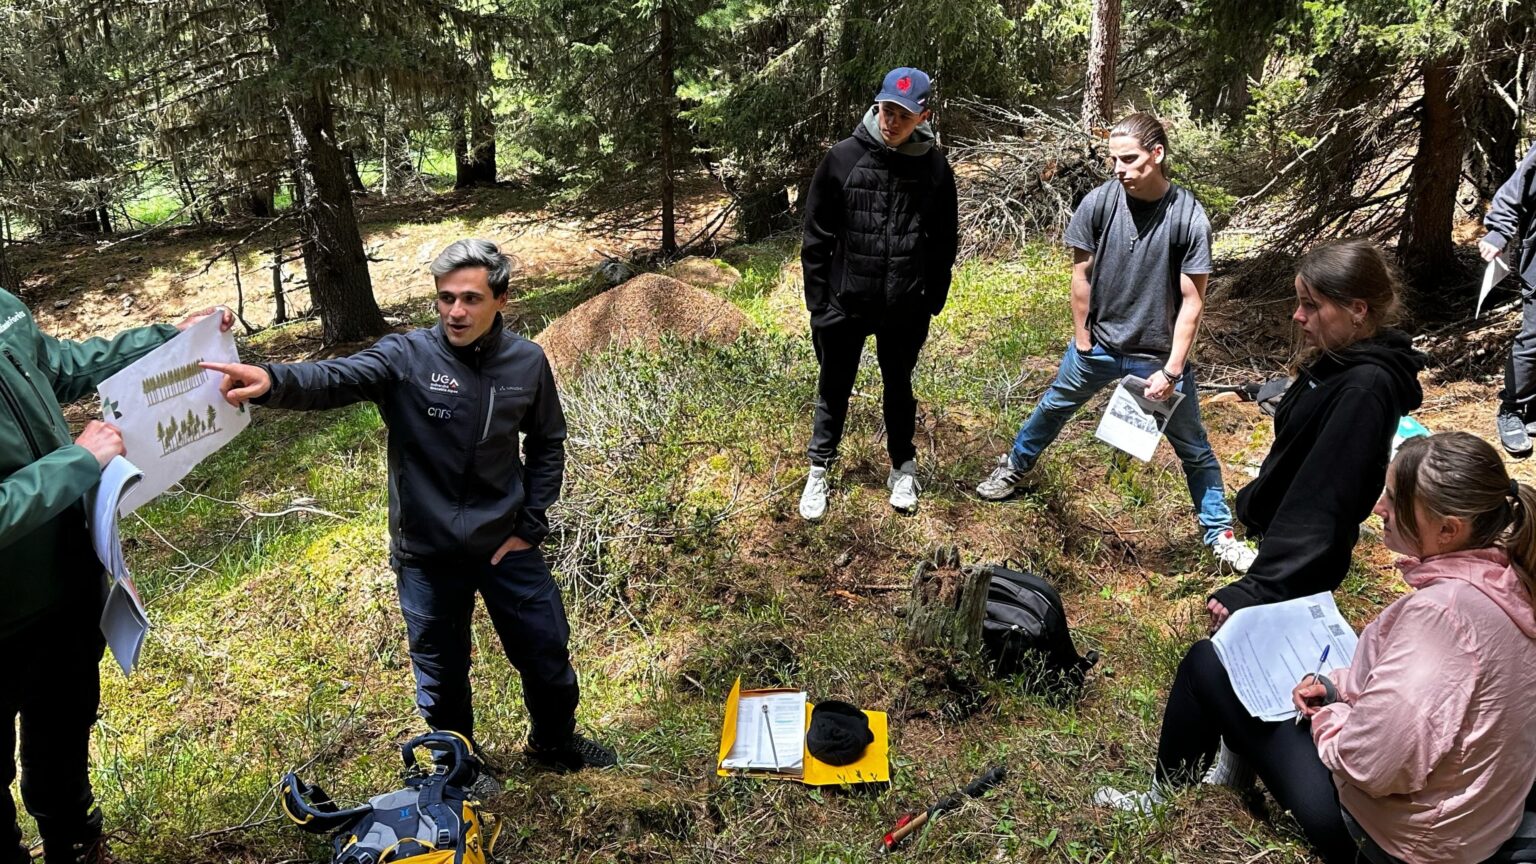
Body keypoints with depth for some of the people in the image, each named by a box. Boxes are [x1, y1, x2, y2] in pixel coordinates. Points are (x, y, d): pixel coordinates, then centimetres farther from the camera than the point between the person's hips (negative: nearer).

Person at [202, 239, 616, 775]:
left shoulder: (527, 363, -6)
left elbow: (547, 444, 7)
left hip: (505, 547, 2)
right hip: (427, 555, -2)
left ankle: (555, 743, 46)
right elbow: (335, 378, -33)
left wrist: (530, 525, 0)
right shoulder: (405, 358, -15)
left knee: (547, 655, 16)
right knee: (442, 677, 16)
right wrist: (272, 382, -54)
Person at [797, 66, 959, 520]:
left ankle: (903, 466, 36)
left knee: (899, 388, 18)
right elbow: (816, 237, -4)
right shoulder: (843, 158, -9)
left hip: (904, 310, 1)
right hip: (844, 305, -1)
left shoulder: (935, 168, -5)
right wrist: (817, 304, -5)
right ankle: (819, 469, 29)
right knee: (833, 390, 12)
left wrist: (931, 303, 1)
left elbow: (944, 243, 4)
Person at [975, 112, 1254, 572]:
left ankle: (1220, 534, 27)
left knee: (1193, 448, 10)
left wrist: (1172, 369, -16)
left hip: (1160, 357, -2)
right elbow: (1082, 273, -3)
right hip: (1099, 346, 2)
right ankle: (1015, 467, 48)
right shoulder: (1100, 202, -14)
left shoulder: (1189, 218, -19)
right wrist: (1082, 341, 0)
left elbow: (1192, 300, -15)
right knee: (1053, 407, 21)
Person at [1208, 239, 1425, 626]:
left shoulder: (1364, 389, -26)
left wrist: (1257, 589, -33)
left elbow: (1319, 502, -31)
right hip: (1285, 537, 9)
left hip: (1302, 562, -9)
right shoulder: (1337, 363, 3)